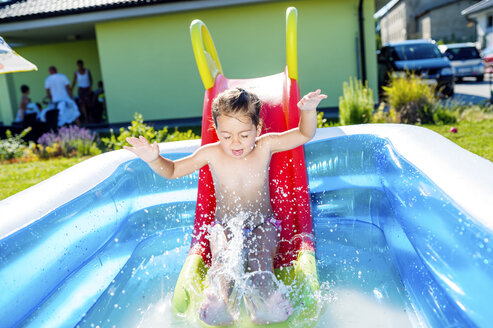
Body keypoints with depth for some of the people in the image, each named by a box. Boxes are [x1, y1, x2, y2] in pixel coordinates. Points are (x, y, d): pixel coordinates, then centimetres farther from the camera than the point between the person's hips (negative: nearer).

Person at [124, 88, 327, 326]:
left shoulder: (265, 146, -7)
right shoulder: (211, 153, -7)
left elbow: (304, 135, -5)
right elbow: (172, 170, 1)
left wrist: (308, 111, -25)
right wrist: (153, 159, -20)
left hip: (262, 225, 1)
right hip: (225, 227, 0)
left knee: (260, 256, -31)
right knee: (223, 256, -31)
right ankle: (221, 296, -51)